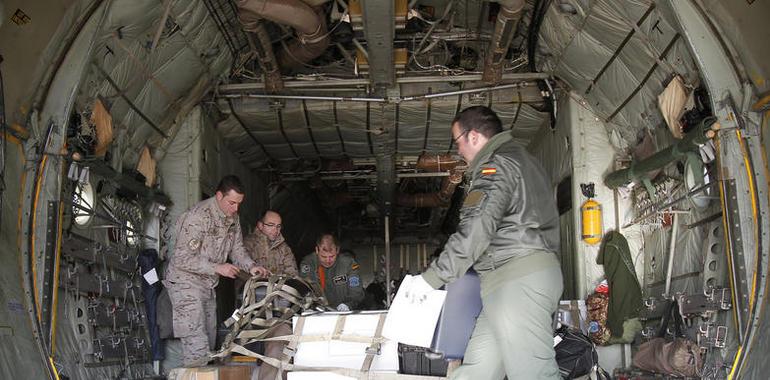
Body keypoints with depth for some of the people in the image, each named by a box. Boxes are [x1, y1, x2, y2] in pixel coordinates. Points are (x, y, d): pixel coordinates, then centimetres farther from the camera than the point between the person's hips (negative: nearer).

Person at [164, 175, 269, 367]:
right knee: (197, 345, -15)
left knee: (210, 342, 13)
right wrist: (217, 268, -27)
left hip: (208, 284, 9)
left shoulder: (233, 218, 5)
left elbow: (236, 248, 13)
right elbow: (182, 259, -23)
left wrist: (250, 266, -7)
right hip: (186, 281, -9)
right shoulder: (197, 216, -22)